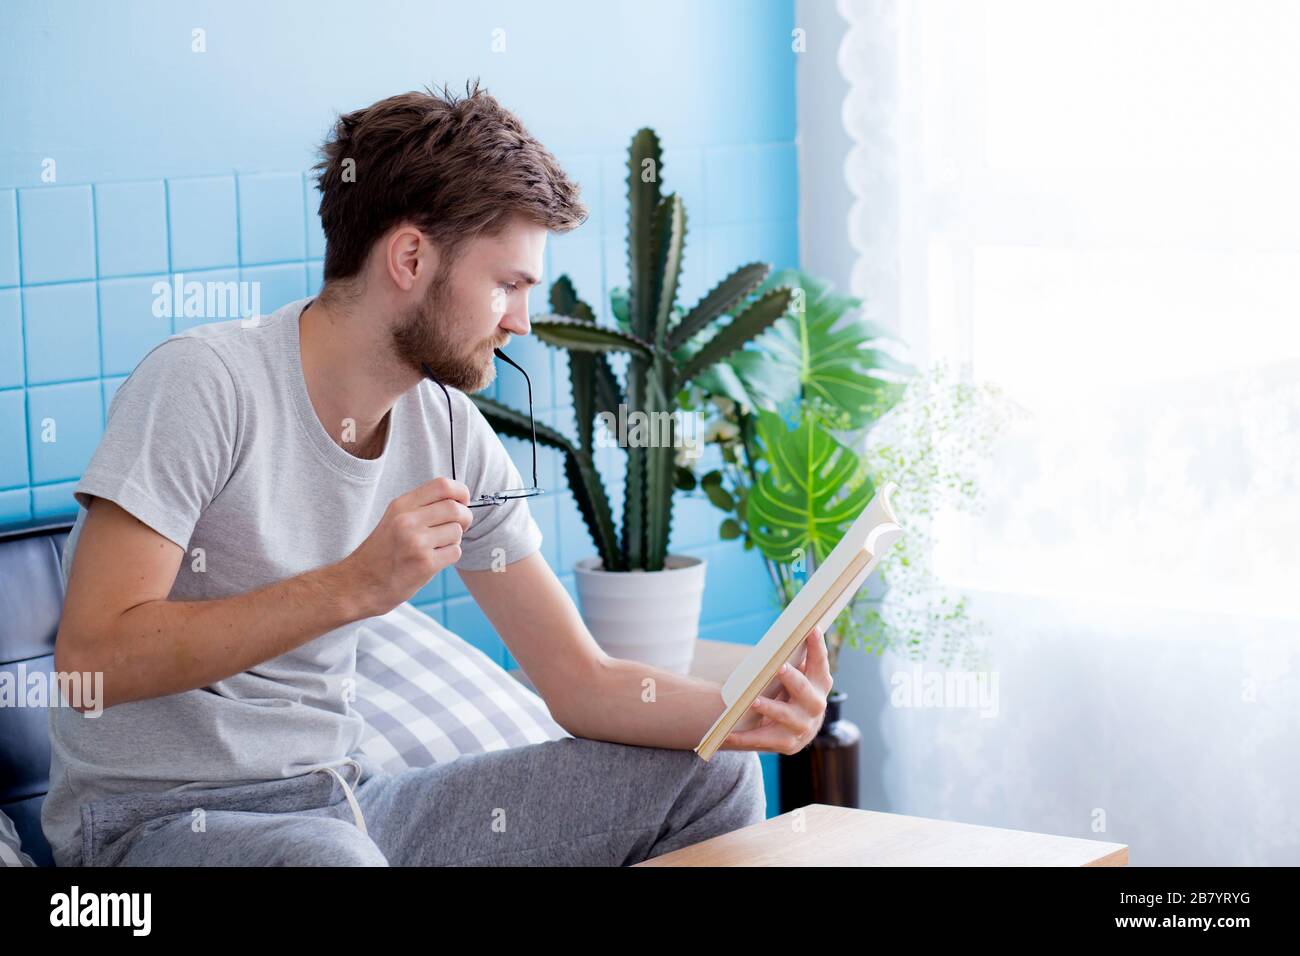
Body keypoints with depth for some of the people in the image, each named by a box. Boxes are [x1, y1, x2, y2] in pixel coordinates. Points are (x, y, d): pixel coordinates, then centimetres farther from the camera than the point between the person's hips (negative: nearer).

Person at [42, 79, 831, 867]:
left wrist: (739, 712, -12)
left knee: (708, 777, 3)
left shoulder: (453, 435, 5)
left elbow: (580, 682, 7)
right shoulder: (203, 382, -15)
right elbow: (91, 659, -24)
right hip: (159, 822, -7)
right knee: (329, 857, -42)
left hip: (343, 809, 7)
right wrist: (355, 585, -28)